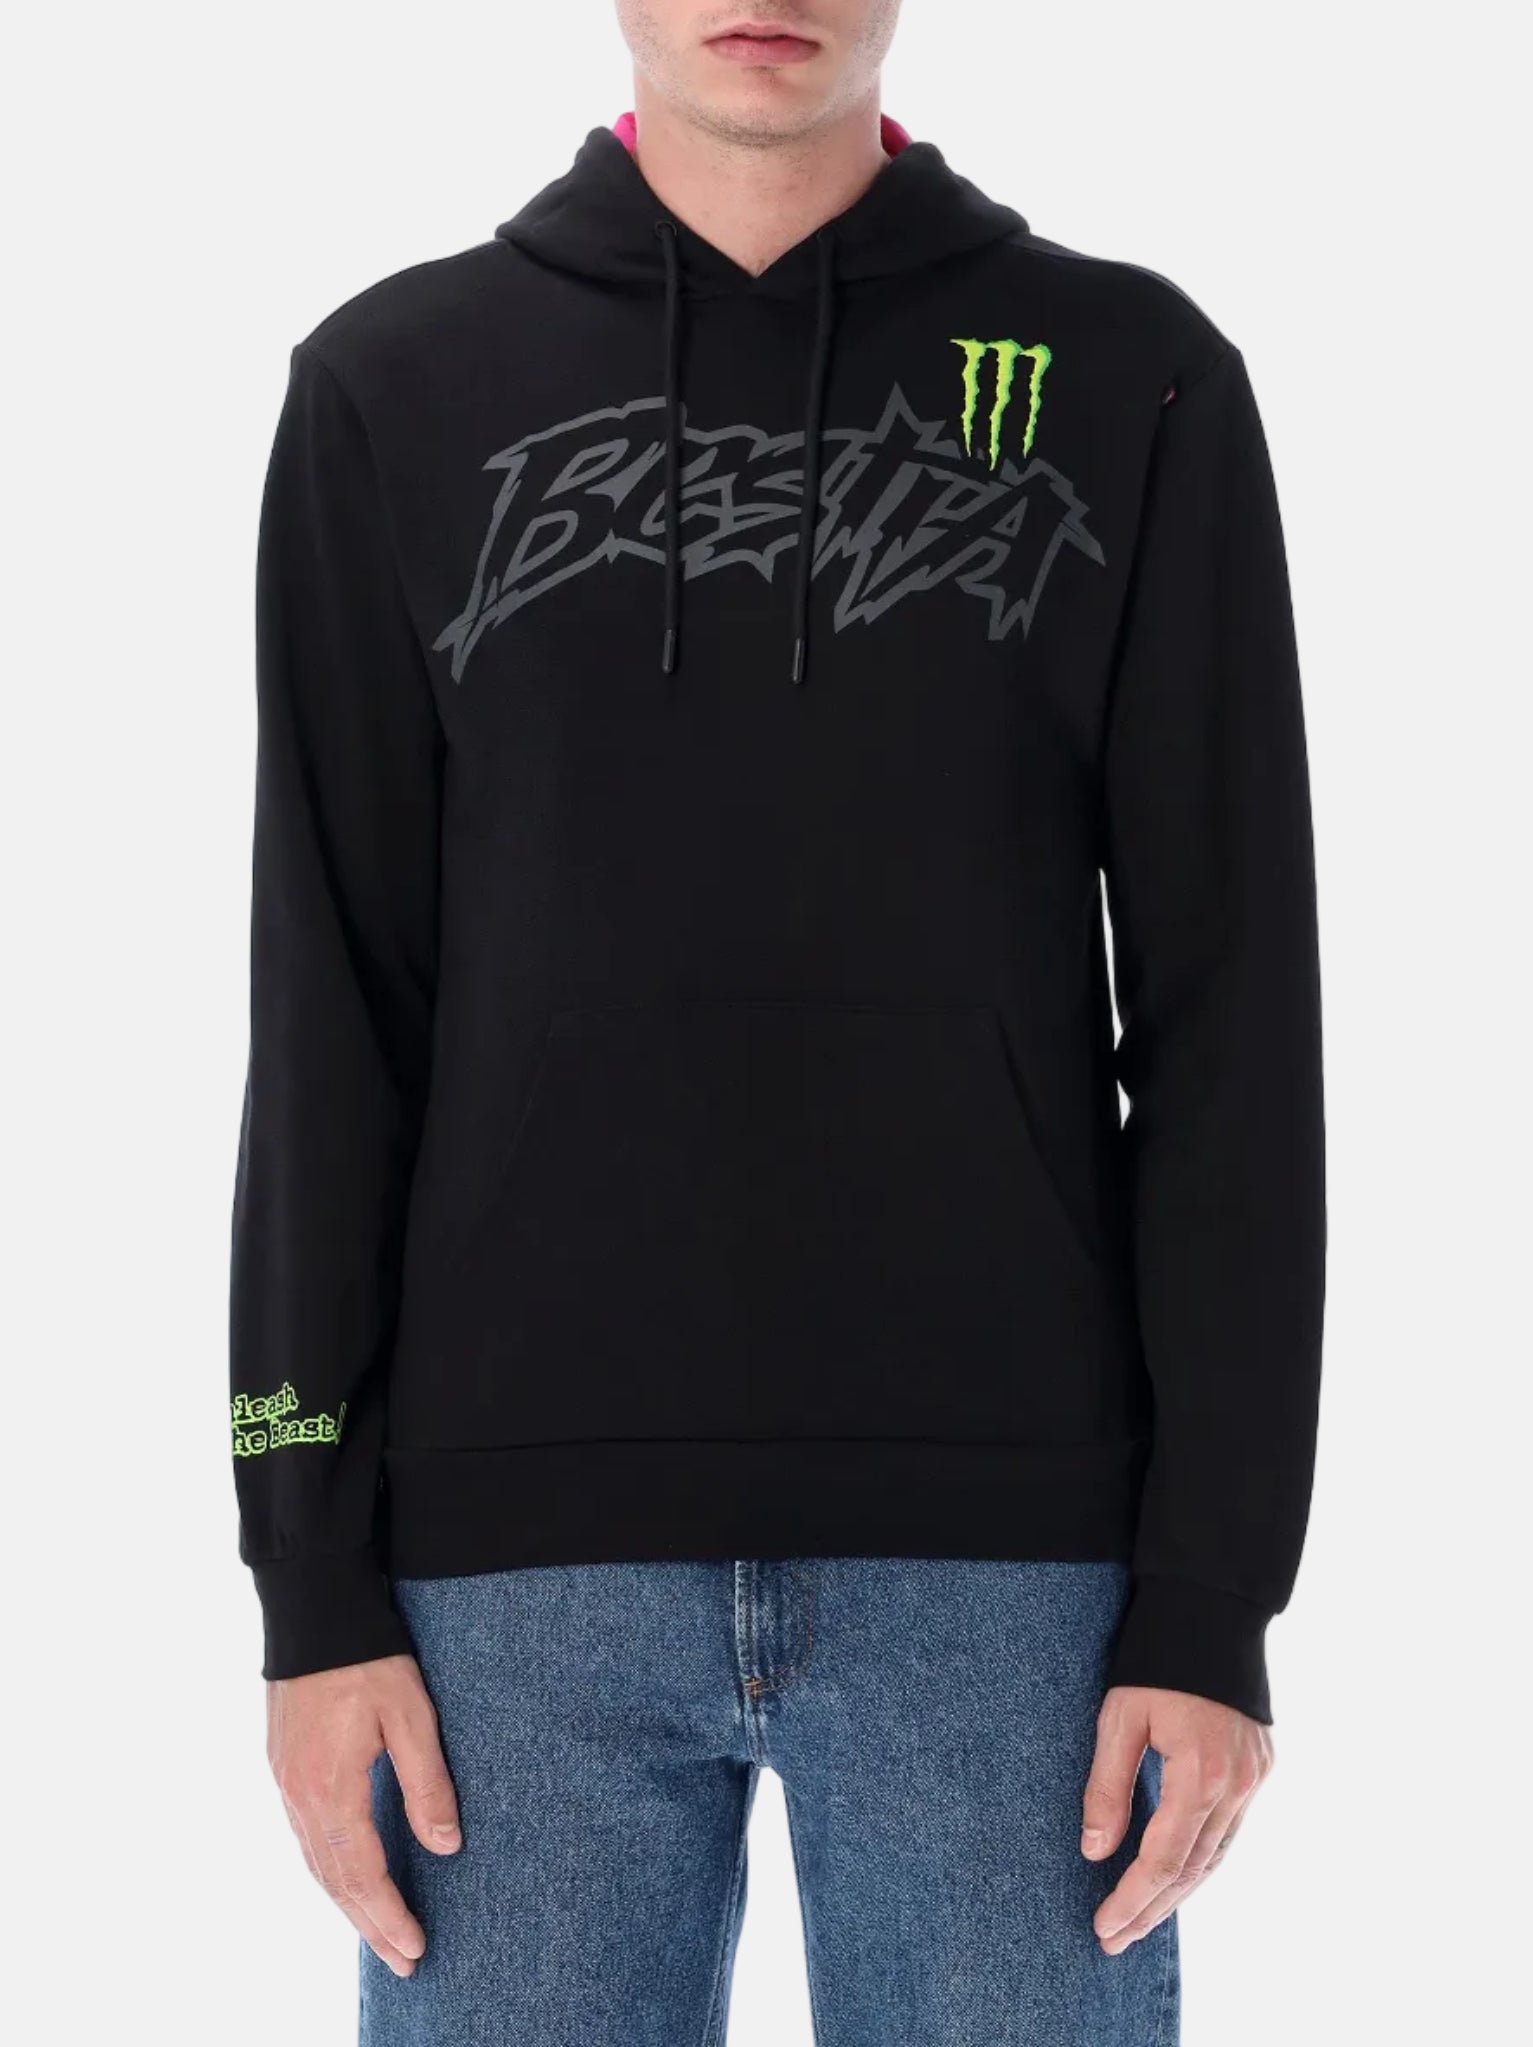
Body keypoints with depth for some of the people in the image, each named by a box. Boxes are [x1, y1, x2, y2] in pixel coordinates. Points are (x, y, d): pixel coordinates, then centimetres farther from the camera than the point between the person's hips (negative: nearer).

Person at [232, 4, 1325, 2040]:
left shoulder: (1131, 381, 4)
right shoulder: (398, 389, 7)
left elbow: (1227, 1016, 2)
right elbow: (331, 1009, 5)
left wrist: (1217, 1590, -3)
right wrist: (314, 1578, 0)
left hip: (1003, 1562, 0)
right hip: (521, 1567, 1)